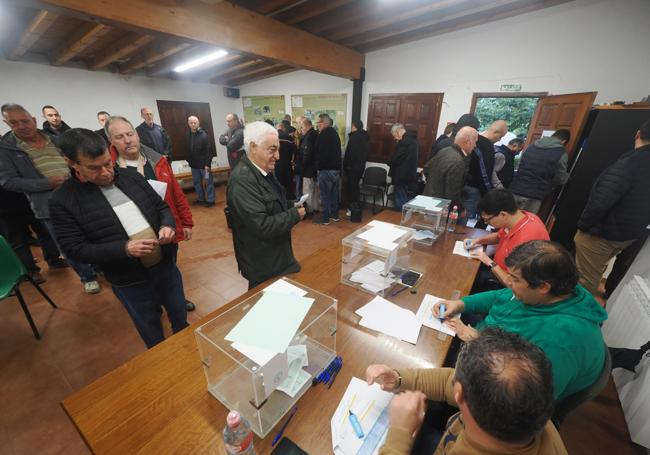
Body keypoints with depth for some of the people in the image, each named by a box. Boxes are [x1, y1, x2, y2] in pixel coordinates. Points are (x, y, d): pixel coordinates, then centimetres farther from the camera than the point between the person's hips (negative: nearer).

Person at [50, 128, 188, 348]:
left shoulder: (132, 178, -2)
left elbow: (162, 207, 7)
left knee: (180, 316, 25)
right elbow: (75, 249, -12)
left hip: (166, 266, 4)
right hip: (130, 282, -3)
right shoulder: (63, 201, -12)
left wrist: (167, 225, -15)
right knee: (152, 334, 19)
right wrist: (125, 249, -26)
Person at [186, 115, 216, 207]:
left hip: (203, 164, -6)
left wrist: (207, 164, -18)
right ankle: (201, 198, 27)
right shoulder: (188, 135, 6)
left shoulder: (203, 135, -11)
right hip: (193, 164, 7)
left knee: (208, 182, 1)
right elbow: (188, 150, 13)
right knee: (196, 182, 14)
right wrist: (189, 161, 11)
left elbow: (209, 150, -14)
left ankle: (211, 200, 10)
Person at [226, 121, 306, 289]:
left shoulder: (264, 171, 3)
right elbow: (262, 226, -30)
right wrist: (295, 214, -19)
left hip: (277, 254, 10)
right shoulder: (242, 180, -26)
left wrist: (292, 208, -3)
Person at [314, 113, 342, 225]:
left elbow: (321, 153, -20)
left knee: (325, 194, -2)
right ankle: (335, 215, 24)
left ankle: (325, 218, 5)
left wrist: (319, 165, -6)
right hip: (336, 168, 9)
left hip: (326, 169, -9)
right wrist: (338, 166, 19)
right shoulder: (334, 133, 14)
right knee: (334, 192, 15)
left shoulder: (324, 134, -14)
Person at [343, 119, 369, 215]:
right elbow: (365, 152, 13)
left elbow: (349, 152, -17)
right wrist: (362, 162, 18)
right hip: (361, 165, 8)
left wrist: (345, 165, -10)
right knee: (355, 185, 17)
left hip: (352, 166, -8)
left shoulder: (354, 136, -15)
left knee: (351, 186, -1)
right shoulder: (365, 136, 10)